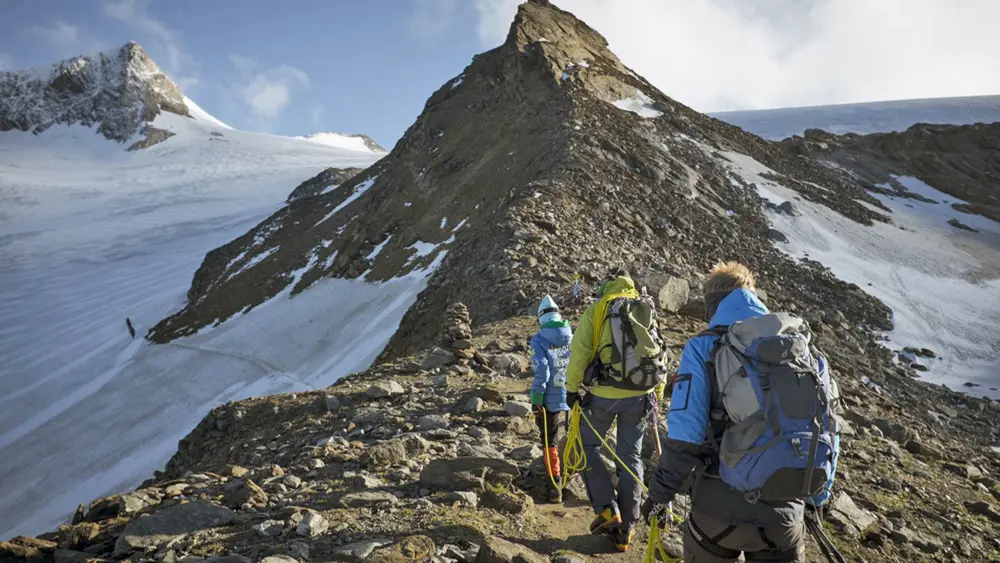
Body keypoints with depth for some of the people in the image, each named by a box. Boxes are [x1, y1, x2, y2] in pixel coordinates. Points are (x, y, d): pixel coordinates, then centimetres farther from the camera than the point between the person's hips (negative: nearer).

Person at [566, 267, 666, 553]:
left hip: (605, 393, -3)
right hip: (640, 395, 4)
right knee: (631, 458, 13)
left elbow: (579, 352, -8)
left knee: (588, 446, 17)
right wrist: (657, 394, 20)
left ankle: (607, 510, 6)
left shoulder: (595, 310, 0)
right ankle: (625, 530, 18)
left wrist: (572, 388, 0)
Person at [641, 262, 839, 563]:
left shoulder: (704, 347, -6)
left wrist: (660, 493, 0)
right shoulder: (803, 349, 6)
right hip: (785, 511, 3)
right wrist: (814, 499, 22)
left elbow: (684, 436, -13)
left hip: (720, 505, -2)